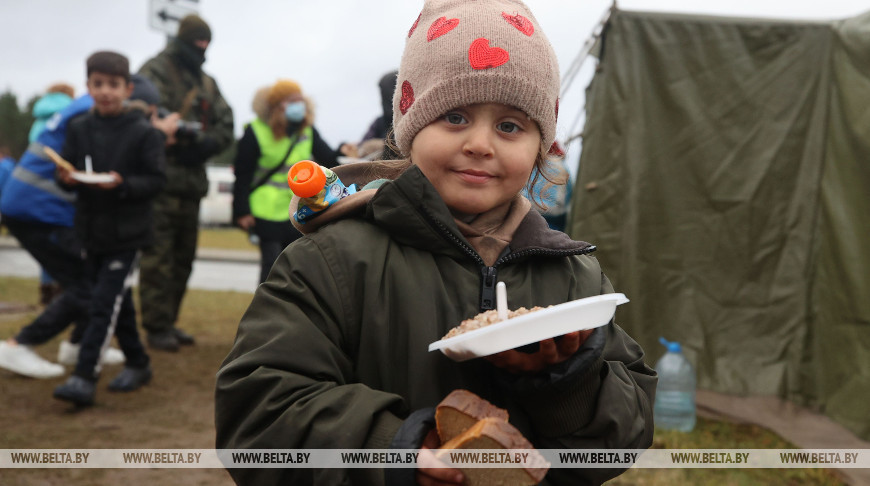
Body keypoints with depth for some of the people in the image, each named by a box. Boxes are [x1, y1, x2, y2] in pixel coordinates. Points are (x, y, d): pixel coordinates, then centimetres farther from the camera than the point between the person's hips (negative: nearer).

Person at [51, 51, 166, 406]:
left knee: (104, 305, -8)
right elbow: (66, 173, 8)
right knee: (118, 304, 16)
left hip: (126, 233, -5)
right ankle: (137, 364, 32)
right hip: (91, 230, 5)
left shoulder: (143, 133, -9)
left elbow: (156, 180, -11)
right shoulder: (78, 129, 4)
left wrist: (123, 184, -26)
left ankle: (84, 378, -5)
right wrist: (67, 178, -14)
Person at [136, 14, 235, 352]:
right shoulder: (155, 71, -2)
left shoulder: (206, 83, 19)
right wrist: (194, 132, -17)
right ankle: (156, 327, -3)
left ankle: (168, 321, 22)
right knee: (158, 257, -8)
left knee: (183, 258, 12)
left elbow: (225, 128, 11)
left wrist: (202, 144, -8)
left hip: (192, 181, 7)